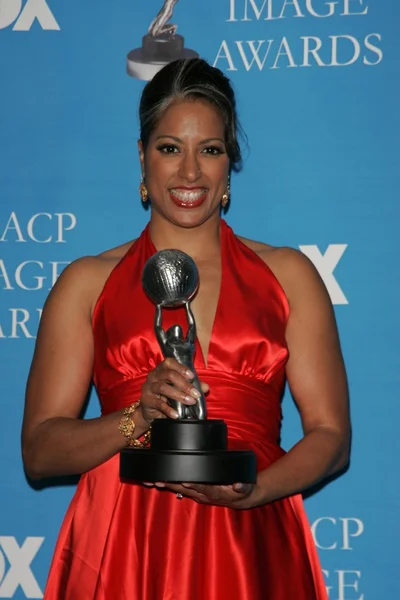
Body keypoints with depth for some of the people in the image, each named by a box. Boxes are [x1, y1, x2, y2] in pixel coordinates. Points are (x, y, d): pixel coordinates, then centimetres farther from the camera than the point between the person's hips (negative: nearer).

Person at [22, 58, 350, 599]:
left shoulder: (287, 274, 10)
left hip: (251, 547, 1)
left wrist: (252, 490, -13)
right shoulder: (87, 282, 8)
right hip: (122, 551, 0)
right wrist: (139, 417, -14)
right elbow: (39, 451, 2)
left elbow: (331, 435, 5)